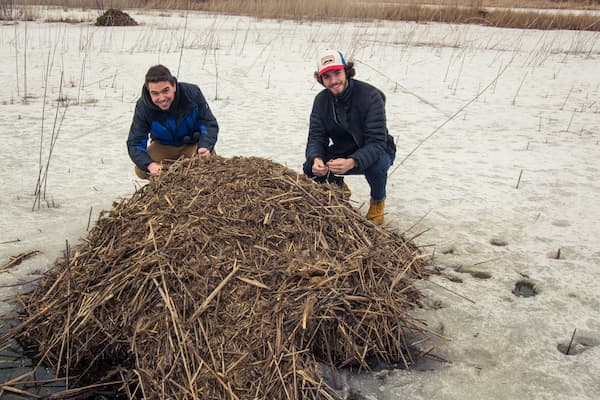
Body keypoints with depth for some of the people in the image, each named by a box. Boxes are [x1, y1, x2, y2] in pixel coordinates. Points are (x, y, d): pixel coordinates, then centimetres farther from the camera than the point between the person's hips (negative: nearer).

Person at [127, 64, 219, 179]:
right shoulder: (143, 107, -24)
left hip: (194, 143, -1)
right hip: (163, 146, 1)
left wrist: (205, 146, -42)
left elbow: (210, 124, -20)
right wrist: (149, 164, -44)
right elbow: (135, 143, -23)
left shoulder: (192, 93, -27)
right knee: (141, 171, -21)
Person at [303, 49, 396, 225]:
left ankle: (378, 200, -4)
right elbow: (316, 137, -13)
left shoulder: (370, 96, -26)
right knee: (310, 168, -19)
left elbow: (376, 142, -33)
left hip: (374, 152, -4)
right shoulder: (321, 100, -9)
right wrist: (316, 159, -37)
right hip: (342, 152, 4)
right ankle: (338, 186, 16)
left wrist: (352, 162, -51)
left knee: (377, 164, -38)